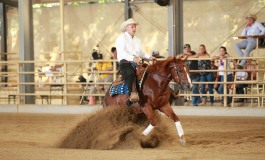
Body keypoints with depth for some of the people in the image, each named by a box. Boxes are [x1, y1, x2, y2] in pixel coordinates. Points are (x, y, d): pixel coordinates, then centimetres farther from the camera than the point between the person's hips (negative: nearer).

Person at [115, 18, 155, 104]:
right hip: (125, 62, -7)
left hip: (137, 62, 7)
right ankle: (132, 94, -47)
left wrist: (149, 57, 1)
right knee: (130, 74, -36)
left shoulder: (137, 40, 28)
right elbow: (121, 52, -13)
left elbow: (142, 53, 24)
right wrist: (133, 58, -28)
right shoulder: (121, 37, 3)